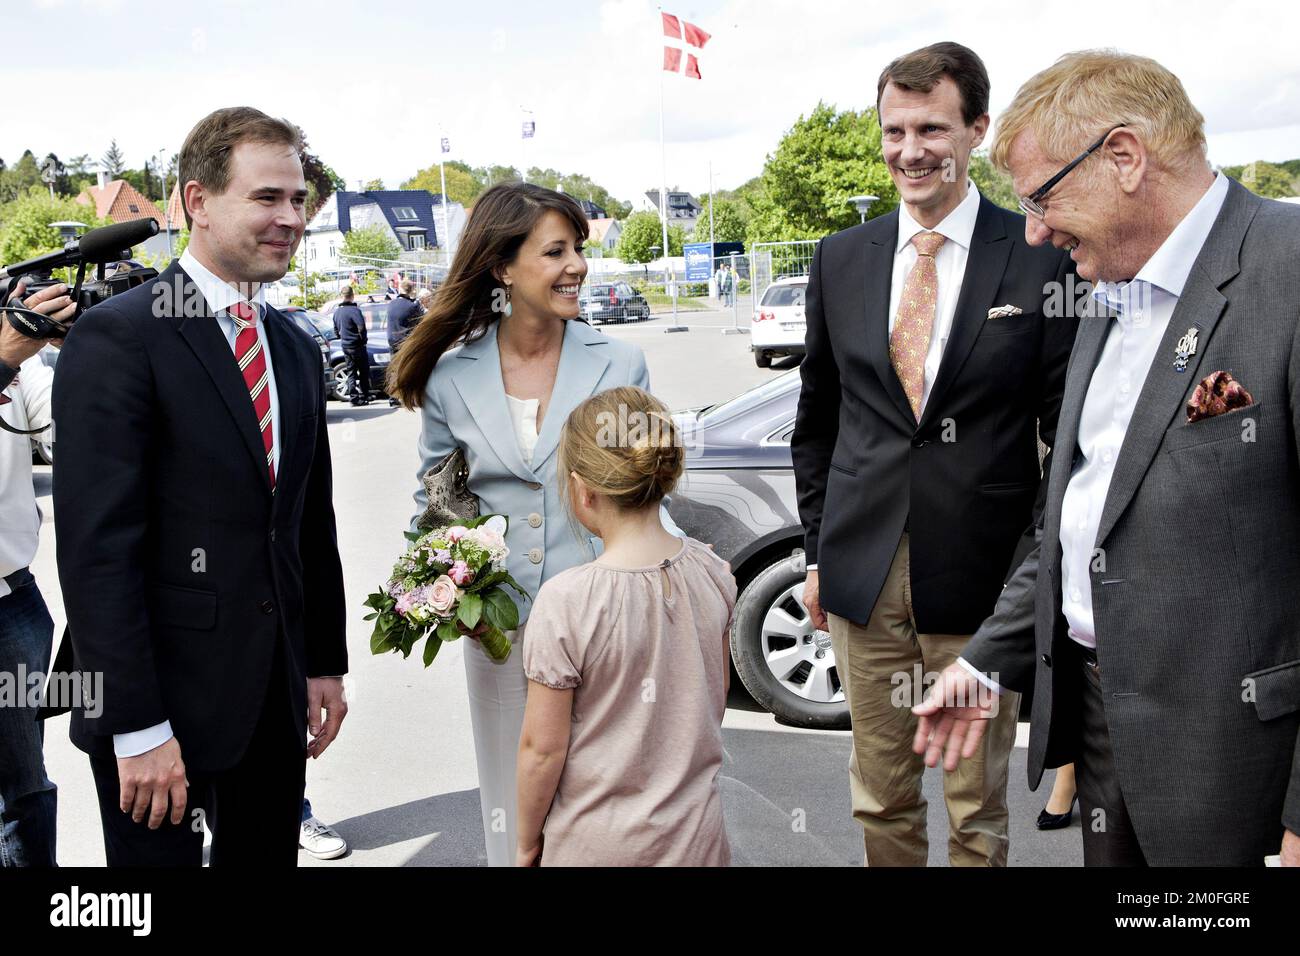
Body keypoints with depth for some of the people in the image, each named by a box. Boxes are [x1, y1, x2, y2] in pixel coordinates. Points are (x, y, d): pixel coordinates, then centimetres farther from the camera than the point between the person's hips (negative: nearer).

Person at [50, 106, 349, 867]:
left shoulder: (297, 350, 11)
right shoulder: (118, 338, -12)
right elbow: (97, 546, -17)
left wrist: (326, 663, 13)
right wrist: (137, 728, -19)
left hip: (276, 693, 7)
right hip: (162, 696, -6)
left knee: (268, 854, 17)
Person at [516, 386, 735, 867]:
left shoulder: (565, 604, -19)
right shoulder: (711, 570, -5)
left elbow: (542, 749, -11)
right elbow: (716, 702, 7)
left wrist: (527, 845, 3)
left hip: (599, 844, -5)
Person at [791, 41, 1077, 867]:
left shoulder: (1041, 256, -5)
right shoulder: (841, 259, 6)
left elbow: (1068, 420, -1)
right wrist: (818, 551, 10)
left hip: (981, 578, -3)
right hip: (862, 573, 3)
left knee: (978, 806, 11)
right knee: (881, 797, 15)